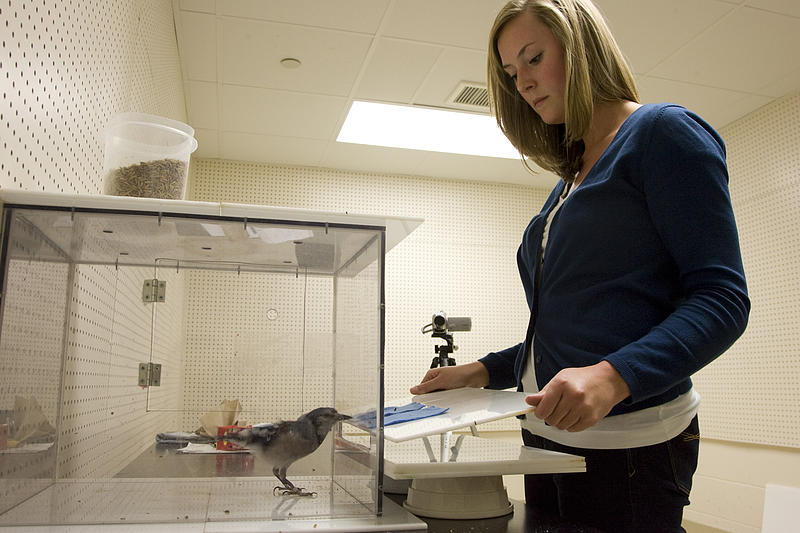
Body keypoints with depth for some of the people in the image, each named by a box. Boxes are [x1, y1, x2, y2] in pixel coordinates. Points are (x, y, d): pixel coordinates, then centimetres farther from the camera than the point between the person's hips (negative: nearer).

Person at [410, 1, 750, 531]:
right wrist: (483, 372, 9)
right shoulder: (570, 180, 16)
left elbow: (722, 298, -14)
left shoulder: (664, 133, -5)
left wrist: (612, 377, -28)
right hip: (549, 438, 7)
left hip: (627, 444, -7)